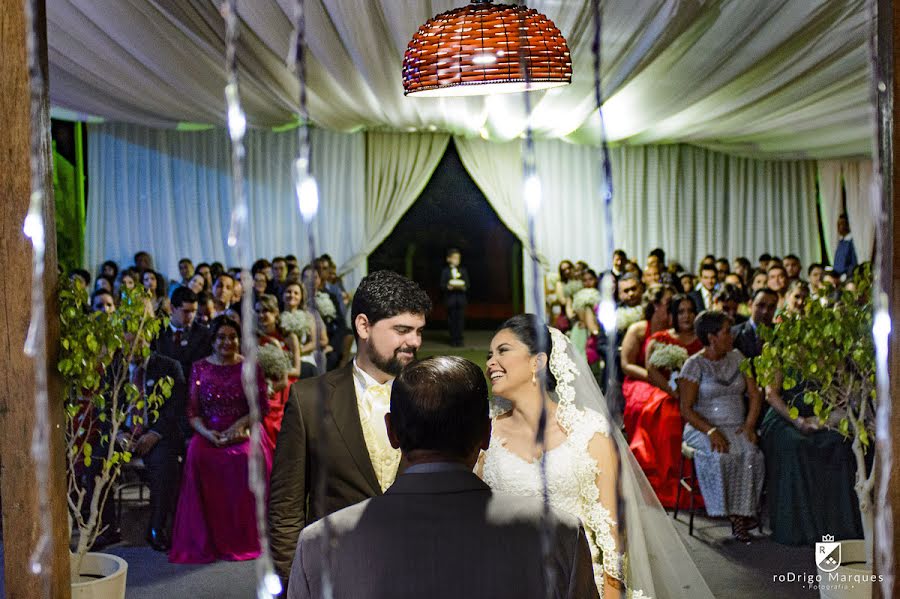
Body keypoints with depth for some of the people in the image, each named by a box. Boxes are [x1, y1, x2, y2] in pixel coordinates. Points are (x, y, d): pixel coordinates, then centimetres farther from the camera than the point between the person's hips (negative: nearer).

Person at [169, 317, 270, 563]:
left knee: (246, 459, -34)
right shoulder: (200, 368, 11)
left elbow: (261, 406, 3)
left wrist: (239, 425, -13)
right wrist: (206, 432, -11)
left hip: (243, 432, -1)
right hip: (209, 434, 1)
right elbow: (192, 411, 8)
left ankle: (243, 540, -22)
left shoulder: (251, 367, 8)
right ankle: (203, 541, -21)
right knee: (197, 456, -32)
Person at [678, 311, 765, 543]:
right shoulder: (694, 365, -4)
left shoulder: (736, 357, 10)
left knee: (751, 453, -28)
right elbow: (686, 409, -9)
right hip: (703, 428, -4)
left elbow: (755, 394, 8)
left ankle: (741, 514, -23)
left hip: (737, 427, 4)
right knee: (722, 454, -34)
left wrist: (749, 425, -8)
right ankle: (735, 515, -22)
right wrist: (711, 431, -23)